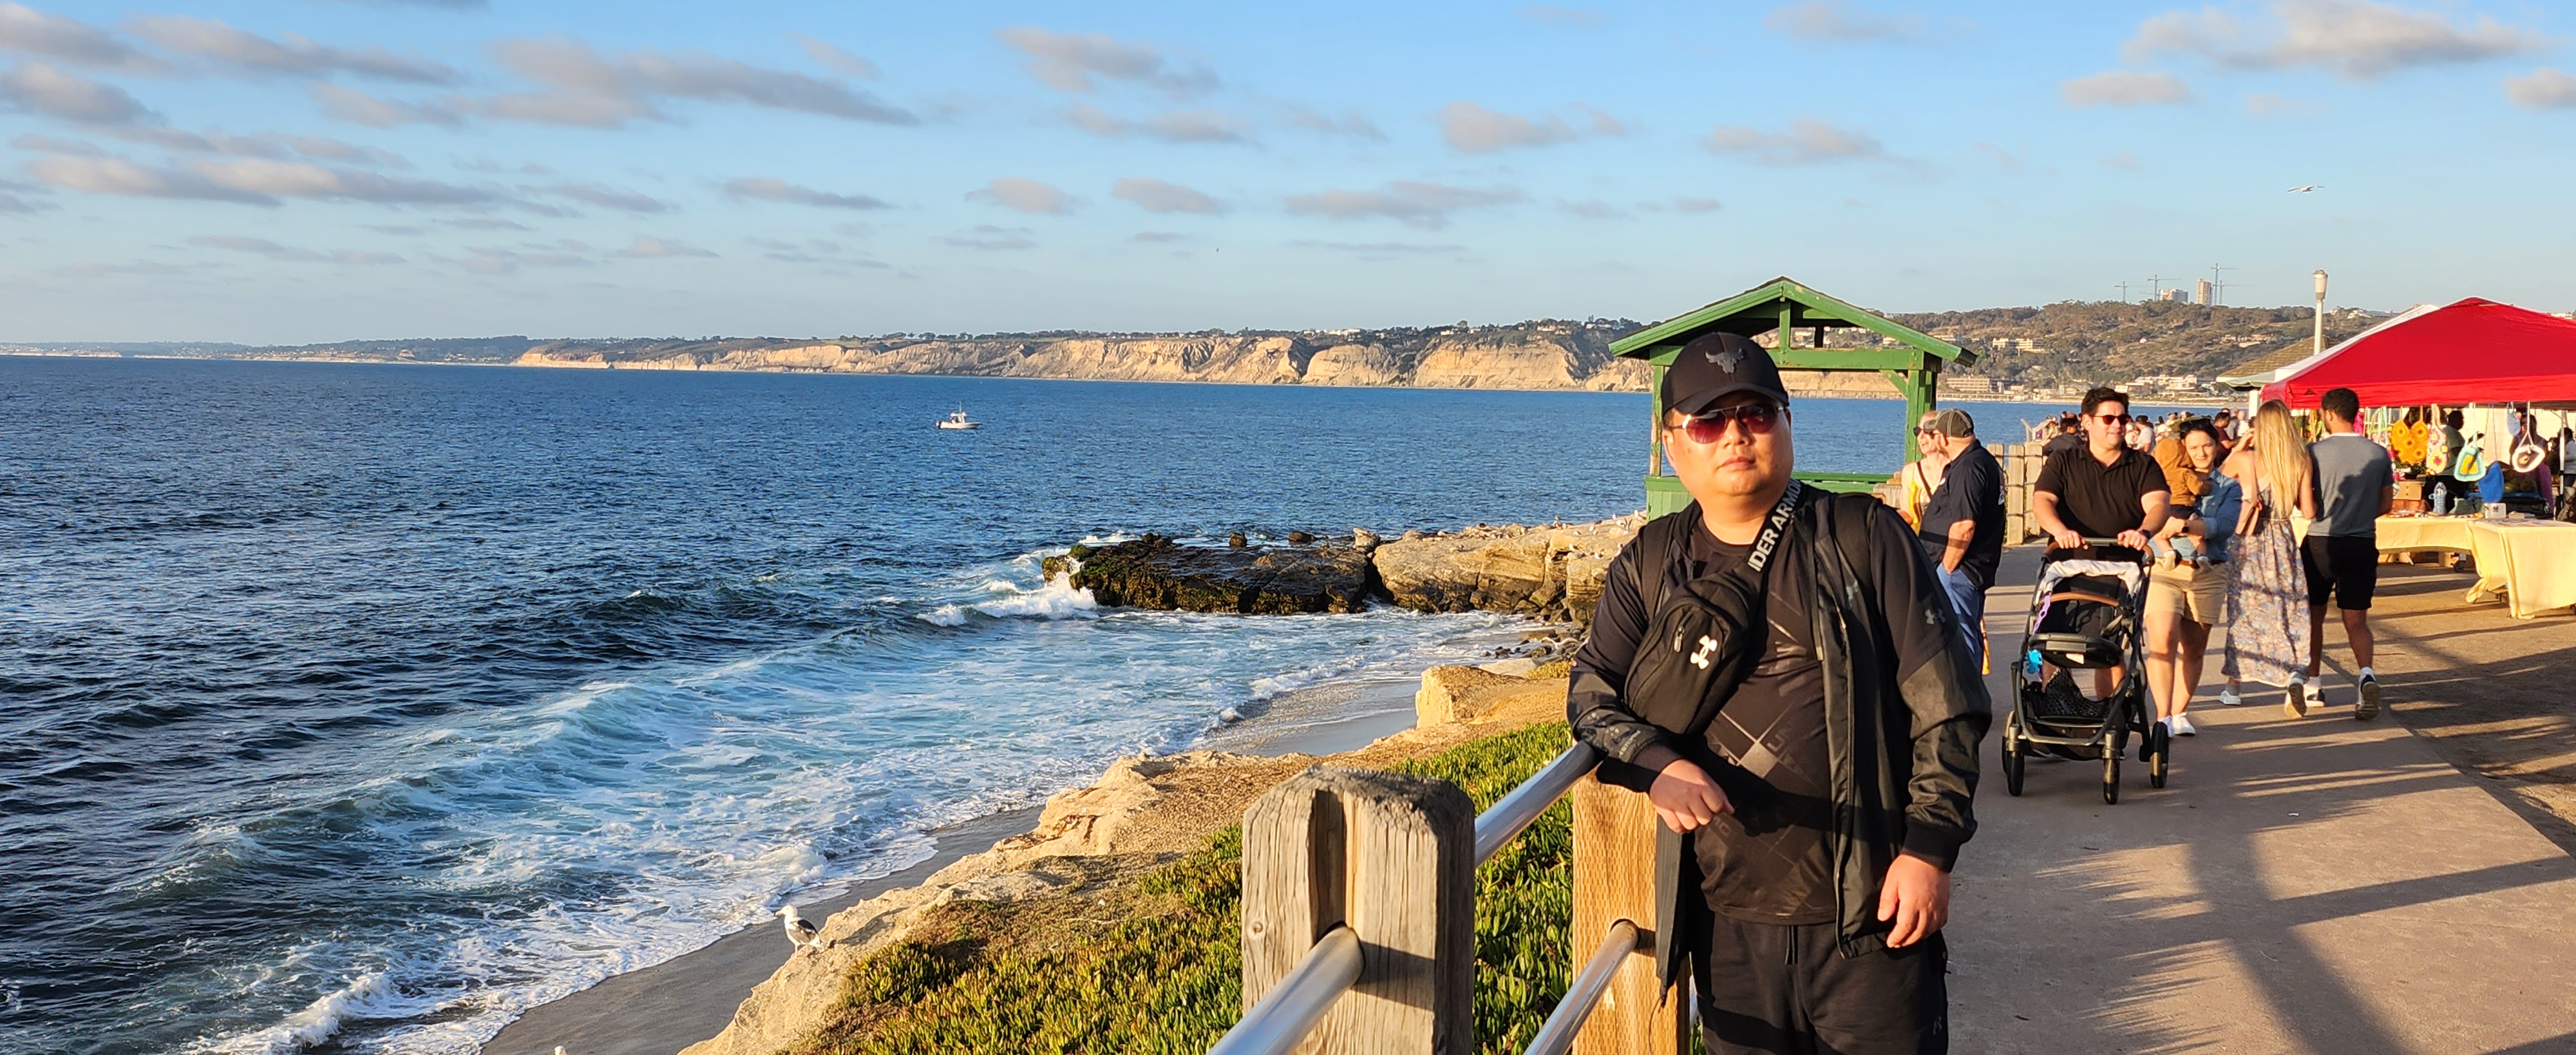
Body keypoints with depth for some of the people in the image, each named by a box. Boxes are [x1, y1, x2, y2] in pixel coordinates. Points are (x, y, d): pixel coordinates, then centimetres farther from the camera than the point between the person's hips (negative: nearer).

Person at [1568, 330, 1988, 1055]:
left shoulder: (1865, 539, -1)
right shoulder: (1648, 566, 7)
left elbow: (1945, 703, -3)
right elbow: (1590, 693, 5)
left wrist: (1930, 848, -9)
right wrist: (1656, 763, -15)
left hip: (1867, 916, -3)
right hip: (1726, 921, 3)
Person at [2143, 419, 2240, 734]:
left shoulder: (2229, 487, 12)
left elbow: (2225, 525, -5)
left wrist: (2184, 524, -17)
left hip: (2208, 574, 2)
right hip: (2165, 569, -2)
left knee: (2194, 649, 7)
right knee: (2163, 640, -15)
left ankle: (2178, 713, 17)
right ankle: (2162, 717, -16)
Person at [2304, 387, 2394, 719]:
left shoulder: (2315, 452, -11)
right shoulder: (2379, 454, 0)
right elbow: (2386, 504, 7)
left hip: (2320, 544, -2)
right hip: (2362, 545, 2)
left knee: (2314, 616, 15)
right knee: (2356, 620, 6)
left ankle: (2313, 682, 23)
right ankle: (2366, 674, -18)